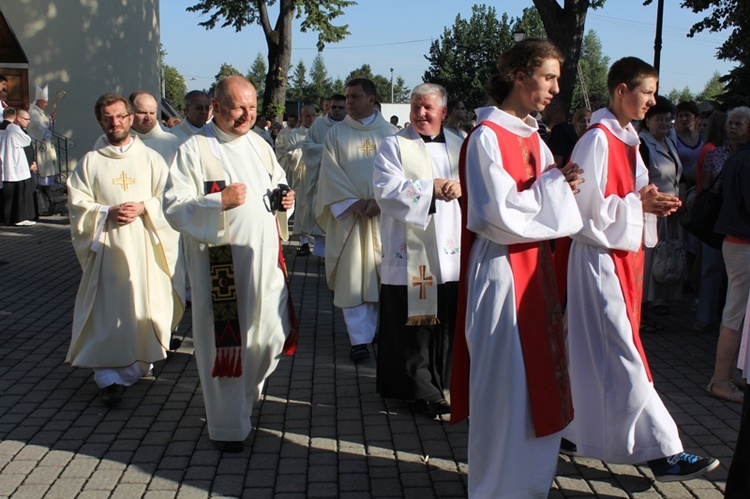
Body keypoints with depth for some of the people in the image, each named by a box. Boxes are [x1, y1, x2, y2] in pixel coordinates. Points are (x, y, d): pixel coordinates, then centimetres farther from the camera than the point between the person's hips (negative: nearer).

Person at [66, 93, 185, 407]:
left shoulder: (151, 158, 7)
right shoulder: (90, 162, 7)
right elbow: (78, 205, 2)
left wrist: (143, 209, -14)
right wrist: (107, 213, -14)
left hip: (146, 246, 1)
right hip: (106, 248, 0)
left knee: (145, 307, 3)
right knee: (105, 312, -5)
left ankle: (134, 367, 21)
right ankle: (108, 377, -2)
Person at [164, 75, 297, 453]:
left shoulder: (260, 146, 13)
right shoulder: (194, 150, -6)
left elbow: (277, 187, 23)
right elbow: (174, 207, -11)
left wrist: (285, 201, 0)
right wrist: (219, 201, -24)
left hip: (265, 259, 6)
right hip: (219, 262, -6)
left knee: (272, 336, 10)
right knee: (224, 342, 2)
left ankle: (246, 394, 39)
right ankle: (228, 427, 18)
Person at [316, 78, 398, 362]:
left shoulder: (389, 133, 5)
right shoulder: (336, 134, 4)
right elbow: (331, 172, -3)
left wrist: (379, 200, -14)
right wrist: (353, 202, -14)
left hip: (382, 214, 1)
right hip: (347, 214, -1)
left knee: (379, 273, 7)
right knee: (351, 276, -4)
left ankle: (373, 328, 22)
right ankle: (360, 339, -1)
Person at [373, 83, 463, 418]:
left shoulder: (458, 146, 16)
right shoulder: (394, 146, 2)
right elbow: (387, 189, -12)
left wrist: (462, 187, -10)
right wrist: (431, 187, -17)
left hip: (451, 251, 4)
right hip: (410, 251, -4)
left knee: (447, 320, 8)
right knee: (413, 323, -2)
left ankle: (438, 381, 23)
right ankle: (422, 390, 8)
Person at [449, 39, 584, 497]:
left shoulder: (533, 137, 12)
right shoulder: (487, 137, -14)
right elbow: (501, 216, -20)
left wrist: (562, 186, -4)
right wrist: (552, 186, -11)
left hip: (534, 268, 9)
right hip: (501, 273, -9)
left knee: (538, 383, 16)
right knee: (506, 386, 0)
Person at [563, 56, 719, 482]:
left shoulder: (627, 140, 14)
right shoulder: (598, 141, -15)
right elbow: (587, 207, -17)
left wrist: (651, 203, 2)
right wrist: (639, 203, -15)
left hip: (624, 256, 10)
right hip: (602, 258, -9)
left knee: (598, 353, 16)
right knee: (622, 356, -5)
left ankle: (576, 423, 29)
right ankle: (663, 450, -1)